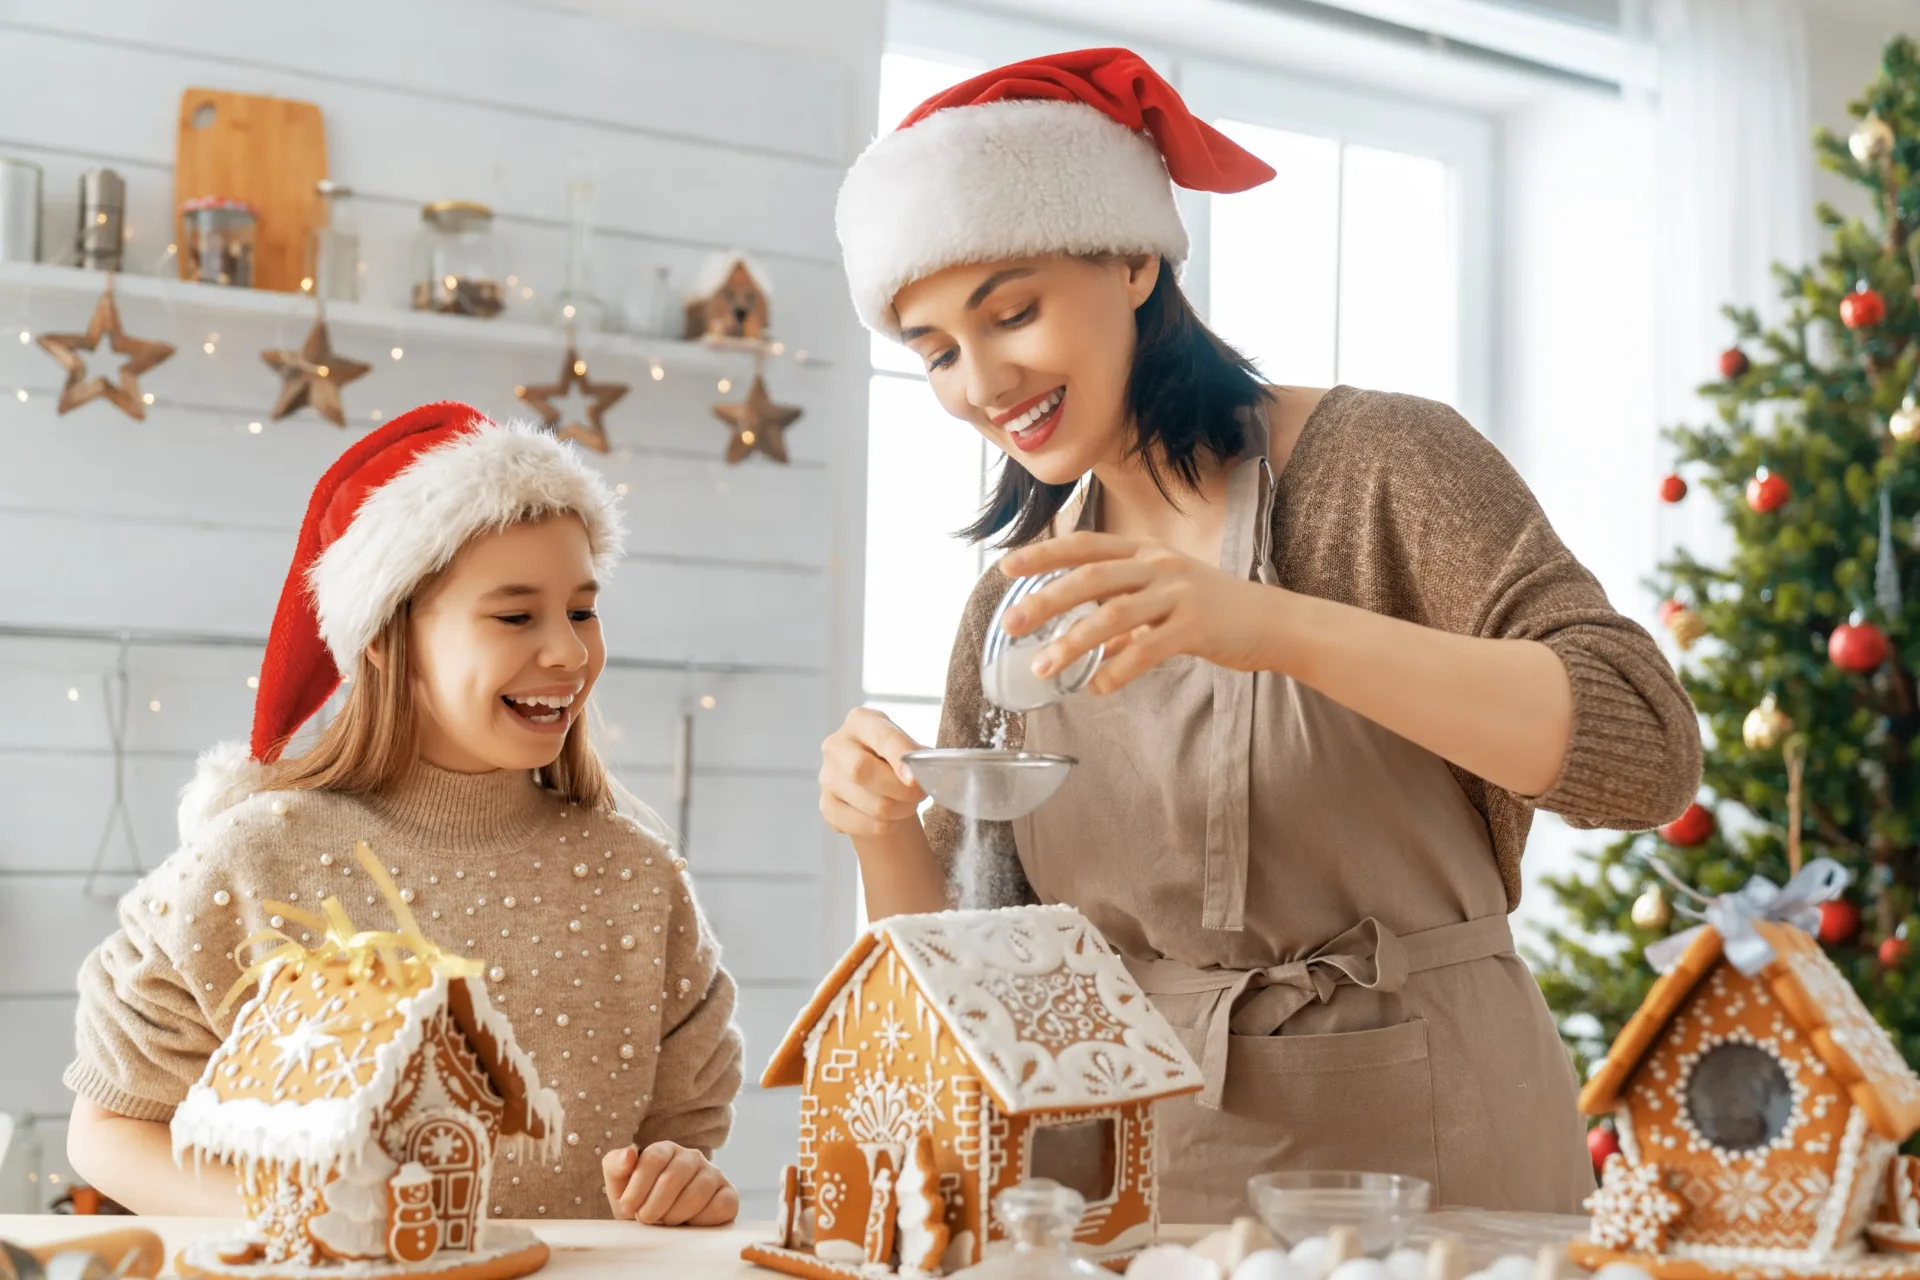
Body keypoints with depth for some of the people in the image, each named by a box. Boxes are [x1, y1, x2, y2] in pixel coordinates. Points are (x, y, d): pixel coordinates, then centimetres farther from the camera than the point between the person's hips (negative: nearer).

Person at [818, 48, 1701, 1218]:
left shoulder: (1375, 464, -5)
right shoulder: (1016, 610, 9)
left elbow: (1647, 749, -18)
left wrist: (1277, 627, -28)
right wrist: (888, 837, -11)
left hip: (1420, 1151, -5)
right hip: (1138, 1179, 5)